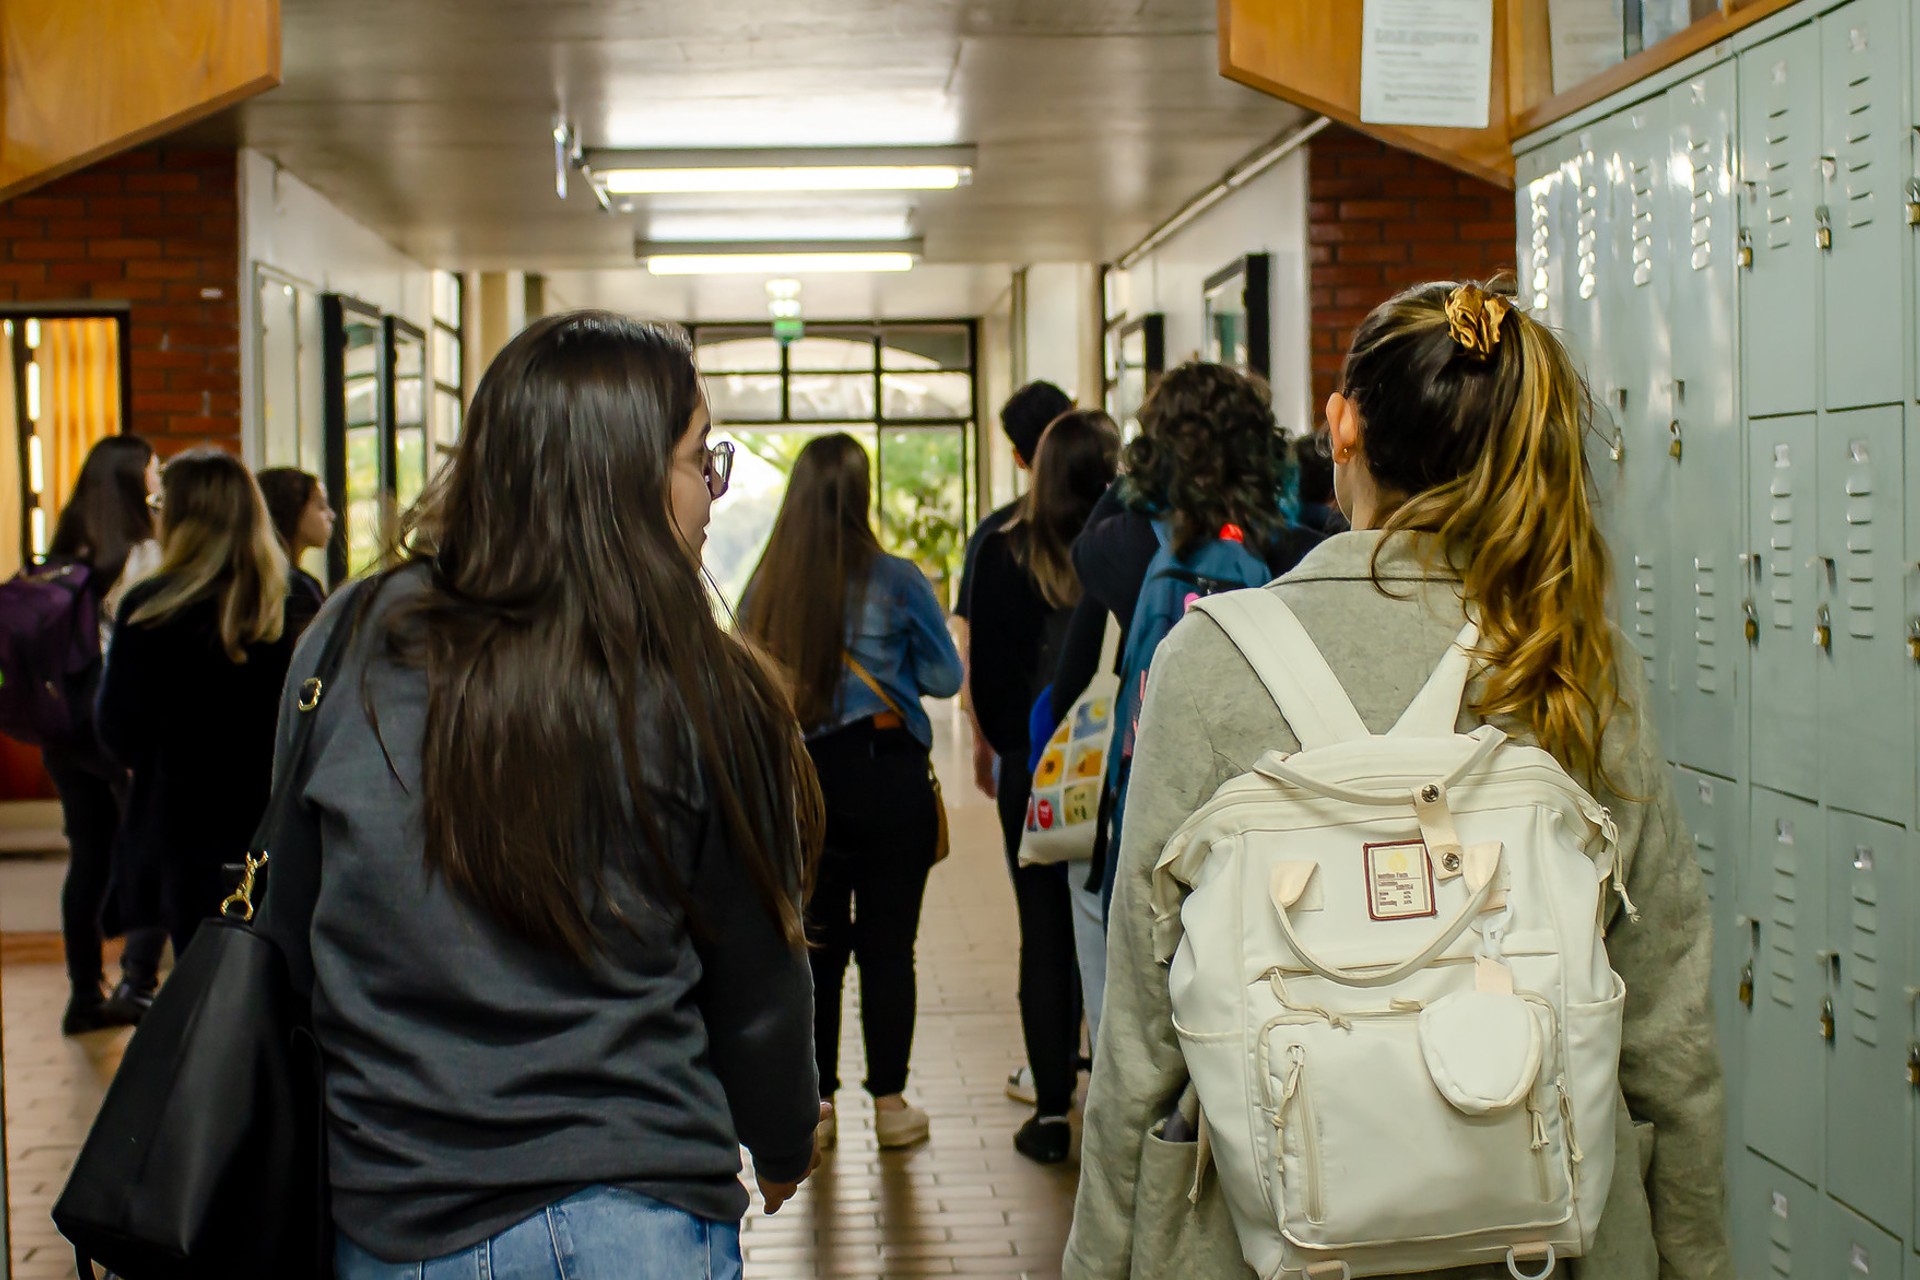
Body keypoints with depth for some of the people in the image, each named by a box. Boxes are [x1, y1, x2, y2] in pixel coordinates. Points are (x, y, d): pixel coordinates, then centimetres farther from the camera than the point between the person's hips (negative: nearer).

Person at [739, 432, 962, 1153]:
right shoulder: (896, 583, -8)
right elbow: (945, 678, -1)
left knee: (814, 947, 10)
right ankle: (889, 1102, 11)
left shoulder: (766, 587, -1)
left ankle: (815, 1102, 15)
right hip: (886, 776, -2)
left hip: (799, 777, 3)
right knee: (887, 946, 5)